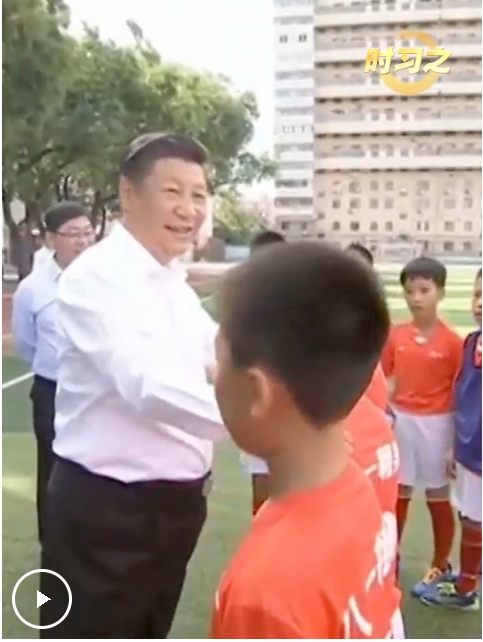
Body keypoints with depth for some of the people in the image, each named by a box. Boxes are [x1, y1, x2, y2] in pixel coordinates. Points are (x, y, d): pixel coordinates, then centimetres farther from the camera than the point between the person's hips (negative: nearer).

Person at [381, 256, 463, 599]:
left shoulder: (452, 342, -12)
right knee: (397, 494, 17)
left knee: (439, 498, 12)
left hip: (436, 425, -3)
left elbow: (460, 393, -7)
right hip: (400, 421, 3)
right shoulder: (396, 336, -1)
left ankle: (441, 567, 30)